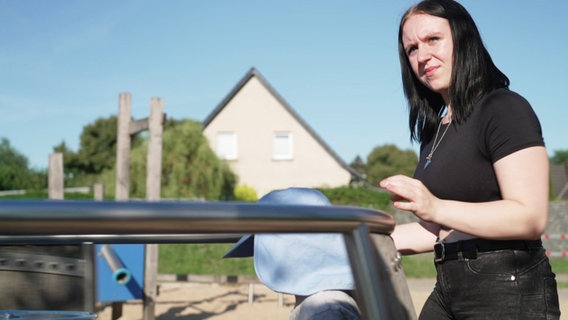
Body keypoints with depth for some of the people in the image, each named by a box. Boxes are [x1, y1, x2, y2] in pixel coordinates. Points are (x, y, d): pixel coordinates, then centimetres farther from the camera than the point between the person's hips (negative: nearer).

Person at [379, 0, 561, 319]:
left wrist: (435, 208, -28)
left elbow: (531, 218, -20)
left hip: (510, 291, -8)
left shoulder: (505, 109, -11)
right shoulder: (435, 129, 14)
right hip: (449, 289, 8)